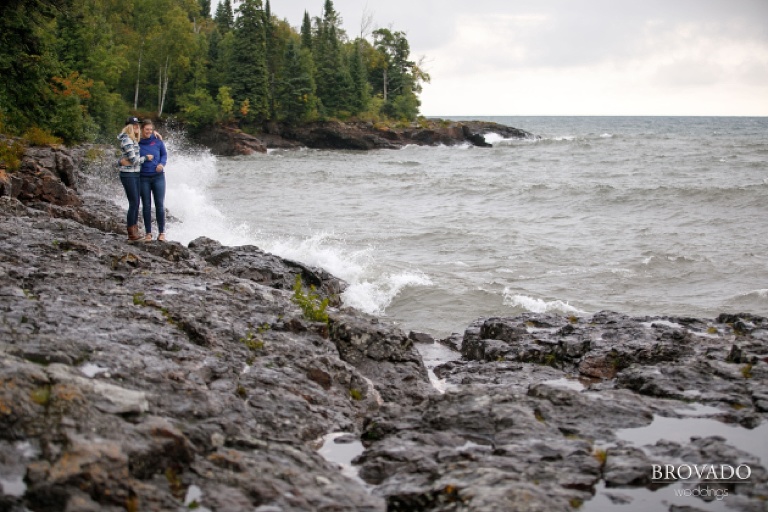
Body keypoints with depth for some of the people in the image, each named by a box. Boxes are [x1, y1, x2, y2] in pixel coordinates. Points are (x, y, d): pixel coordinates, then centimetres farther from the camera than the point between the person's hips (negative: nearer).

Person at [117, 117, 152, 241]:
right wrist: (146, 157, -3)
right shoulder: (127, 140, -14)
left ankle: (135, 231, 13)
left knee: (136, 204, 8)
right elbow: (134, 160, -18)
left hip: (136, 174, 9)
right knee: (133, 203, -8)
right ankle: (131, 233, -2)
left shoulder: (134, 140, 14)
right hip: (128, 175, -9)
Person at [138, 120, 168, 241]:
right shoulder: (137, 143, -1)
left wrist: (162, 164, -8)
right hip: (143, 178, 0)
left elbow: (164, 154, 10)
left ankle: (161, 232, 6)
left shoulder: (157, 141, 1)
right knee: (146, 206, 4)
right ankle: (148, 233, 11)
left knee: (160, 205, 0)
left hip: (158, 177, 0)